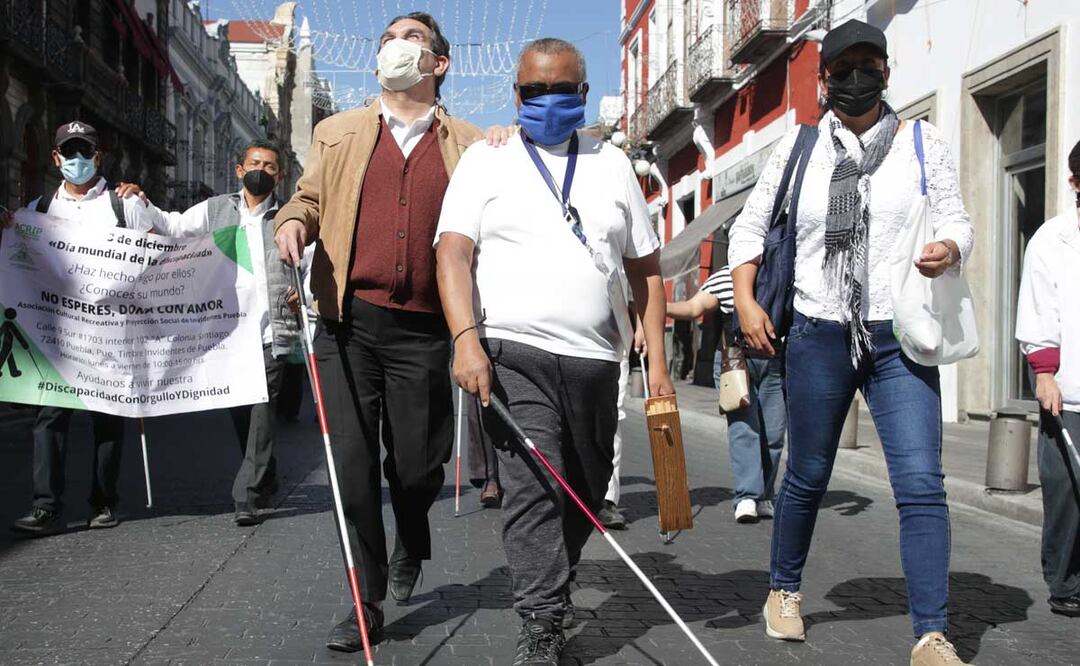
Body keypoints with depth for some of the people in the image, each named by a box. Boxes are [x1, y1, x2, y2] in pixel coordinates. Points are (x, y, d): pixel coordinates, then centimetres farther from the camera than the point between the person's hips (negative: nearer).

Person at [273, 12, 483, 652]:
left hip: (423, 329, -1)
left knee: (417, 463, 5)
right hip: (349, 319, 1)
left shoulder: (471, 145, 12)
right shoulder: (338, 133, 17)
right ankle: (368, 600, 13)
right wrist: (294, 220, -4)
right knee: (353, 462, -1)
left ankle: (410, 549, 39)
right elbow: (309, 196, 19)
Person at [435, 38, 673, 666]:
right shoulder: (486, 159, 8)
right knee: (534, 488, -16)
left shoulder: (612, 163, 15)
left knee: (584, 497, 12)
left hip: (595, 360, 4)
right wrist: (467, 340, -18)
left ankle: (549, 602, 32)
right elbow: (453, 254, -3)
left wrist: (657, 360, 6)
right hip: (512, 353, -3)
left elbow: (647, 270, 15)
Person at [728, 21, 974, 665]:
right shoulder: (798, 148, 8)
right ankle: (785, 589, 33)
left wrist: (949, 249, -17)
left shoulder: (923, 142, 7)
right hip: (818, 337, 1)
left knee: (922, 484, -10)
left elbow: (957, 220, 7)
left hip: (900, 339, 0)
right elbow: (750, 227, 12)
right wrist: (746, 301, -1)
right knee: (807, 476, 12)